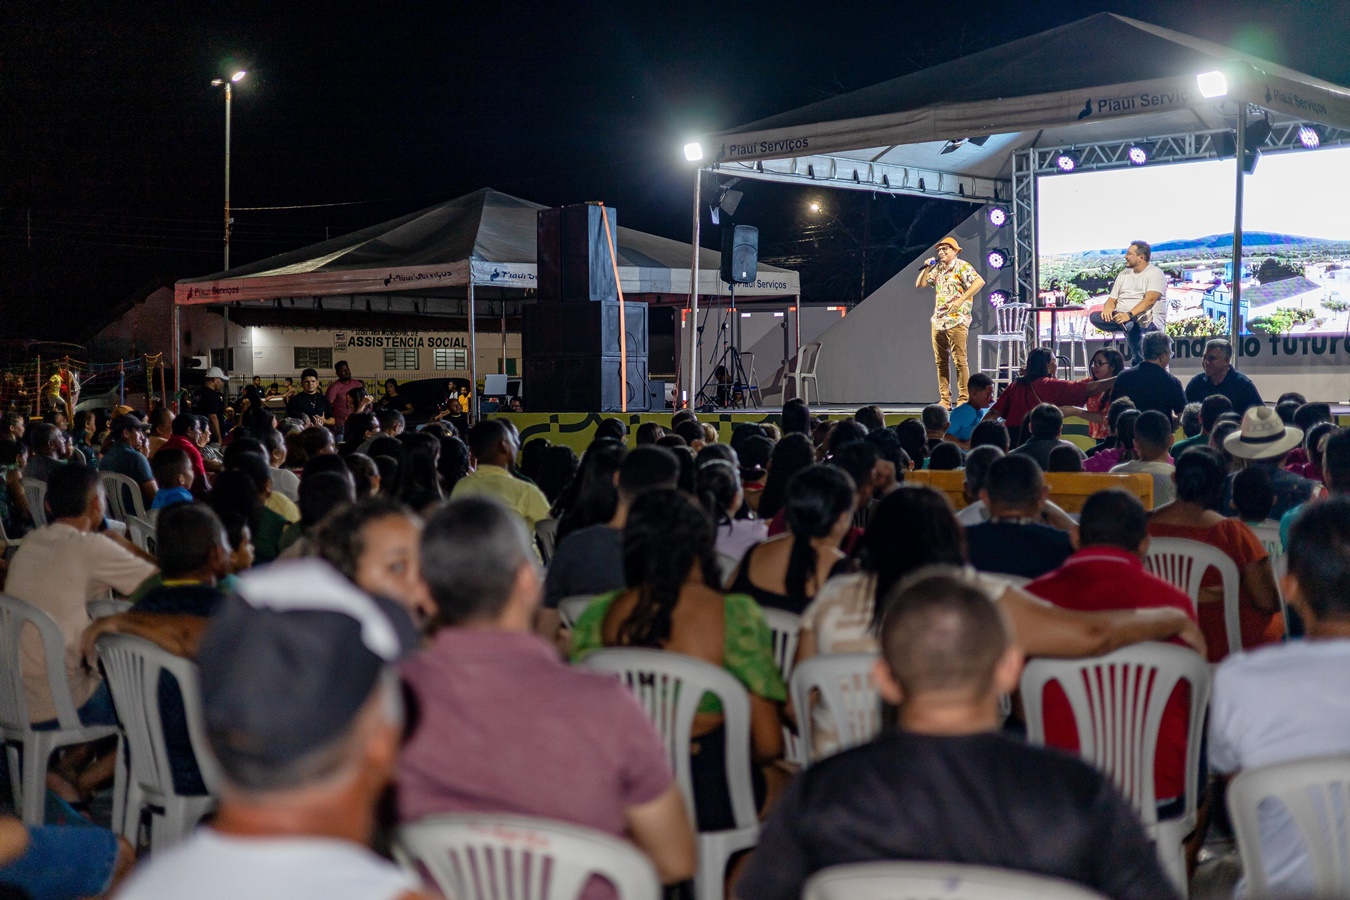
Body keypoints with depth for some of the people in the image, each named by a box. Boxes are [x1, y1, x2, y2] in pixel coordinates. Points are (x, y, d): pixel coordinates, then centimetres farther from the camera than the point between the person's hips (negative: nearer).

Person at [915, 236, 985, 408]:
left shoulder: (962, 266, -5)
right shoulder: (937, 269, 17)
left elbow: (979, 282, -18)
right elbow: (920, 284, 21)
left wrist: (961, 299, -21)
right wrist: (926, 268, 5)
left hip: (956, 321, -7)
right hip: (938, 321, 8)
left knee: (959, 360, -7)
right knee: (941, 361, 7)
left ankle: (964, 399, -5)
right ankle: (945, 400, 10)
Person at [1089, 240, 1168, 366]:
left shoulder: (1155, 273, -2)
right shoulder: (1124, 274, 19)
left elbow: (1150, 300, -18)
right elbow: (1112, 299, 16)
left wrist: (1130, 315, -31)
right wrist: (1108, 308, -10)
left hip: (1150, 319, -6)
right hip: (1121, 317, 6)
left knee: (1131, 324, -41)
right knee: (1094, 317, -20)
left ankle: (1138, 364, -28)